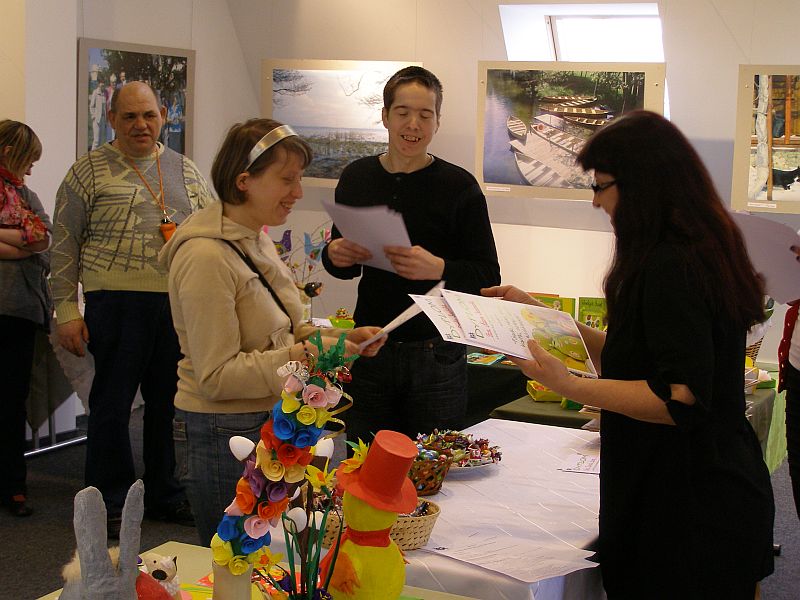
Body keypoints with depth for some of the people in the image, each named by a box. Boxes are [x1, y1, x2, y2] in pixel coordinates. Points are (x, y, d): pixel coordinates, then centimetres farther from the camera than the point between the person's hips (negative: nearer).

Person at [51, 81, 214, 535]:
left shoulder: (186, 171, 13)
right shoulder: (91, 171, 1)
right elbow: (65, 243, -1)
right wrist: (67, 310, -5)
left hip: (180, 302, 4)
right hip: (118, 304, -4)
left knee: (170, 401, 11)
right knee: (113, 404, 2)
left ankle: (165, 494, 25)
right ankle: (112, 503, 15)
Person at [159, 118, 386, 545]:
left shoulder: (257, 241, 10)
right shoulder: (207, 257, -19)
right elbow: (216, 376, -21)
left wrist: (339, 337, 4)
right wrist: (303, 355, -26)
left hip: (270, 421, 9)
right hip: (226, 433, -9)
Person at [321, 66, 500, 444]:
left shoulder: (459, 186, -6)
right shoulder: (356, 178, 6)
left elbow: (488, 276, -7)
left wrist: (438, 269, -26)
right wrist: (334, 256, -6)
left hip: (436, 356, -3)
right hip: (370, 352, 3)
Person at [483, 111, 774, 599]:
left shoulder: (670, 267, -21)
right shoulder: (703, 253, 11)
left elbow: (682, 399, -25)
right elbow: (632, 359, 18)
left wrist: (570, 386, -31)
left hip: (687, 510, -10)